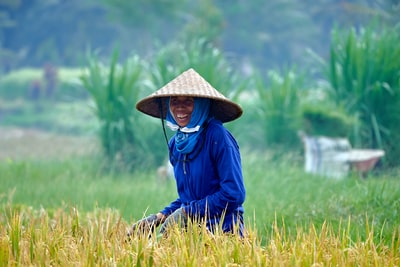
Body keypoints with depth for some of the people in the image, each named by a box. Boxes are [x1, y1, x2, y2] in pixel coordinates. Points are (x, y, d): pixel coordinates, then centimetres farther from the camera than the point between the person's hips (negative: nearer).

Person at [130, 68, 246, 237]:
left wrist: (187, 213, -14)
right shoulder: (176, 144, 12)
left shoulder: (218, 137, -11)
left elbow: (234, 195, -15)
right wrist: (161, 216, 6)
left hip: (222, 231, -7)